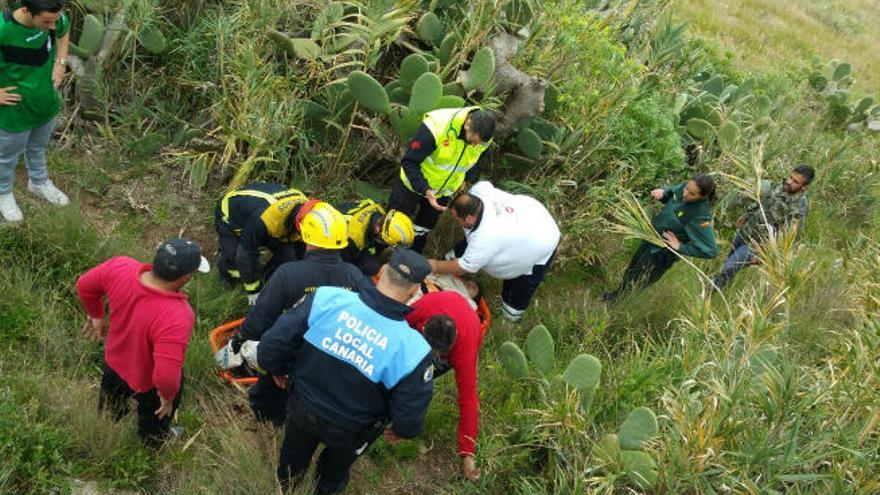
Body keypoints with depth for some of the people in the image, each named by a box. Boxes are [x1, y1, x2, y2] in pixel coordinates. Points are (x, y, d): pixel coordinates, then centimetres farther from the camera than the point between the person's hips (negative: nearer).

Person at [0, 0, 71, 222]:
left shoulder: (53, 19, -21)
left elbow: (64, 31, 7)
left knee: (38, 148, 32)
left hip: (47, 103, 4)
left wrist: (60, 62, -5)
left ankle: (39, 182, 58)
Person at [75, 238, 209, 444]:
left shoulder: (120, 267, -31)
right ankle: (153, 439, 64)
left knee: (114, 390, 40)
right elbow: (166, 378, -45)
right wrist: (168, 395, -22)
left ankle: (109, 414, 73)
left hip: (115, 358, 5)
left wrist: (96, 315, 8)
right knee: (157, 412, 32)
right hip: (149, 383, -5)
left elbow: (84, 286, -11)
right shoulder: (174, 318, -47)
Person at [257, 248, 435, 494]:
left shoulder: (326, 298, -29)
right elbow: (410, 418, -21)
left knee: (293, 459, 35)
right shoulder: (411, 350, -33)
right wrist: (402, 431, 3)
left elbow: (271, 346, -20)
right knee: (336, 465, 35)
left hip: (301, 409, 2)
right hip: (348, 432, -2)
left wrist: (279, 369, 3)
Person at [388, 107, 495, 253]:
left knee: (422, 230, 22)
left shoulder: (482, 135, -21)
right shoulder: (436, 127, -38)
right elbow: (409, 162, -31)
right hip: (413, 184, -4)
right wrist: (425, 191, -41)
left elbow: (479, 160, 4)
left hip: (443, 191, 4)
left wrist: (468, 180, -9)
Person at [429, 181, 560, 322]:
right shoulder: (479, 191, -25)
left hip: (542, 244, -8)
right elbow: (484, 184, 2)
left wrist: (436, 266, -14)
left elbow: (465, 267, -29)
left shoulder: (486, 238, -43)